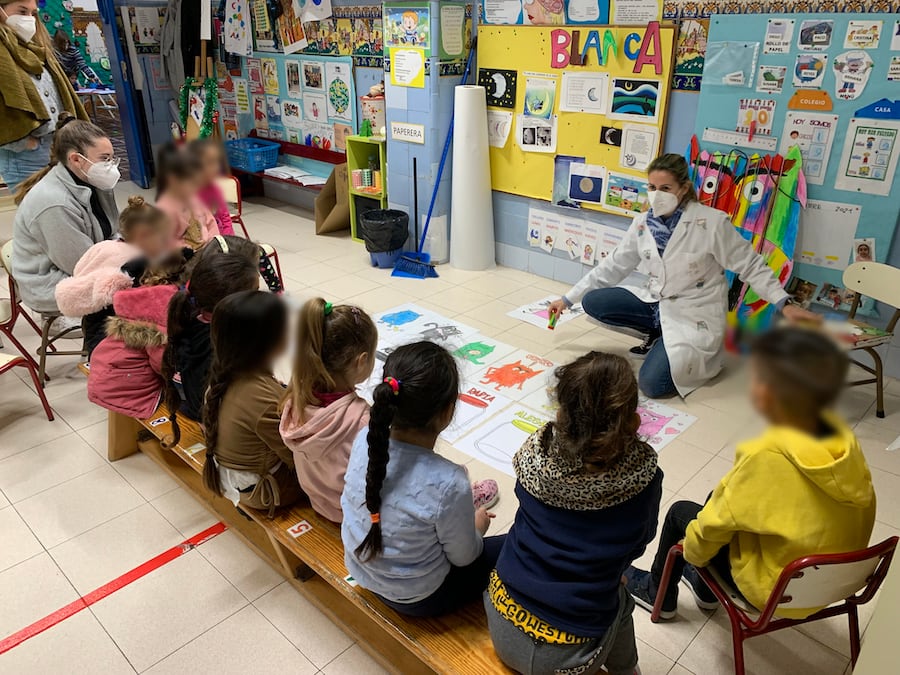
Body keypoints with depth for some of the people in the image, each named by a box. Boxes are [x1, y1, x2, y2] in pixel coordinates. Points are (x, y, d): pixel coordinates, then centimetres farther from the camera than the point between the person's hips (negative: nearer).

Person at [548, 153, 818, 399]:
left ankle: (702, 352, 10)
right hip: (657, 304, 6)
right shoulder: (642, 224, -3)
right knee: (593, 301, -12)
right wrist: (568, 299, 3)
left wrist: (784, 304, -20)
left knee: (651, 384, -22)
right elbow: (612, 267, 4)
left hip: (693, 316, -6)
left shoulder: (712, 222, -17)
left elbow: (751, 266, -10)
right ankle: (659, 335, 7)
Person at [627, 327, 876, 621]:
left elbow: (717, 520, -19)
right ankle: (706, 589, 42)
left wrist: (692, 554, 2)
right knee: (718, 496, 20)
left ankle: (657, 593, 35)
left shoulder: (767, 457, -33)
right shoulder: (843, 438, -15)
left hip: (779, 589, -6)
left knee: (680, 512, 10)